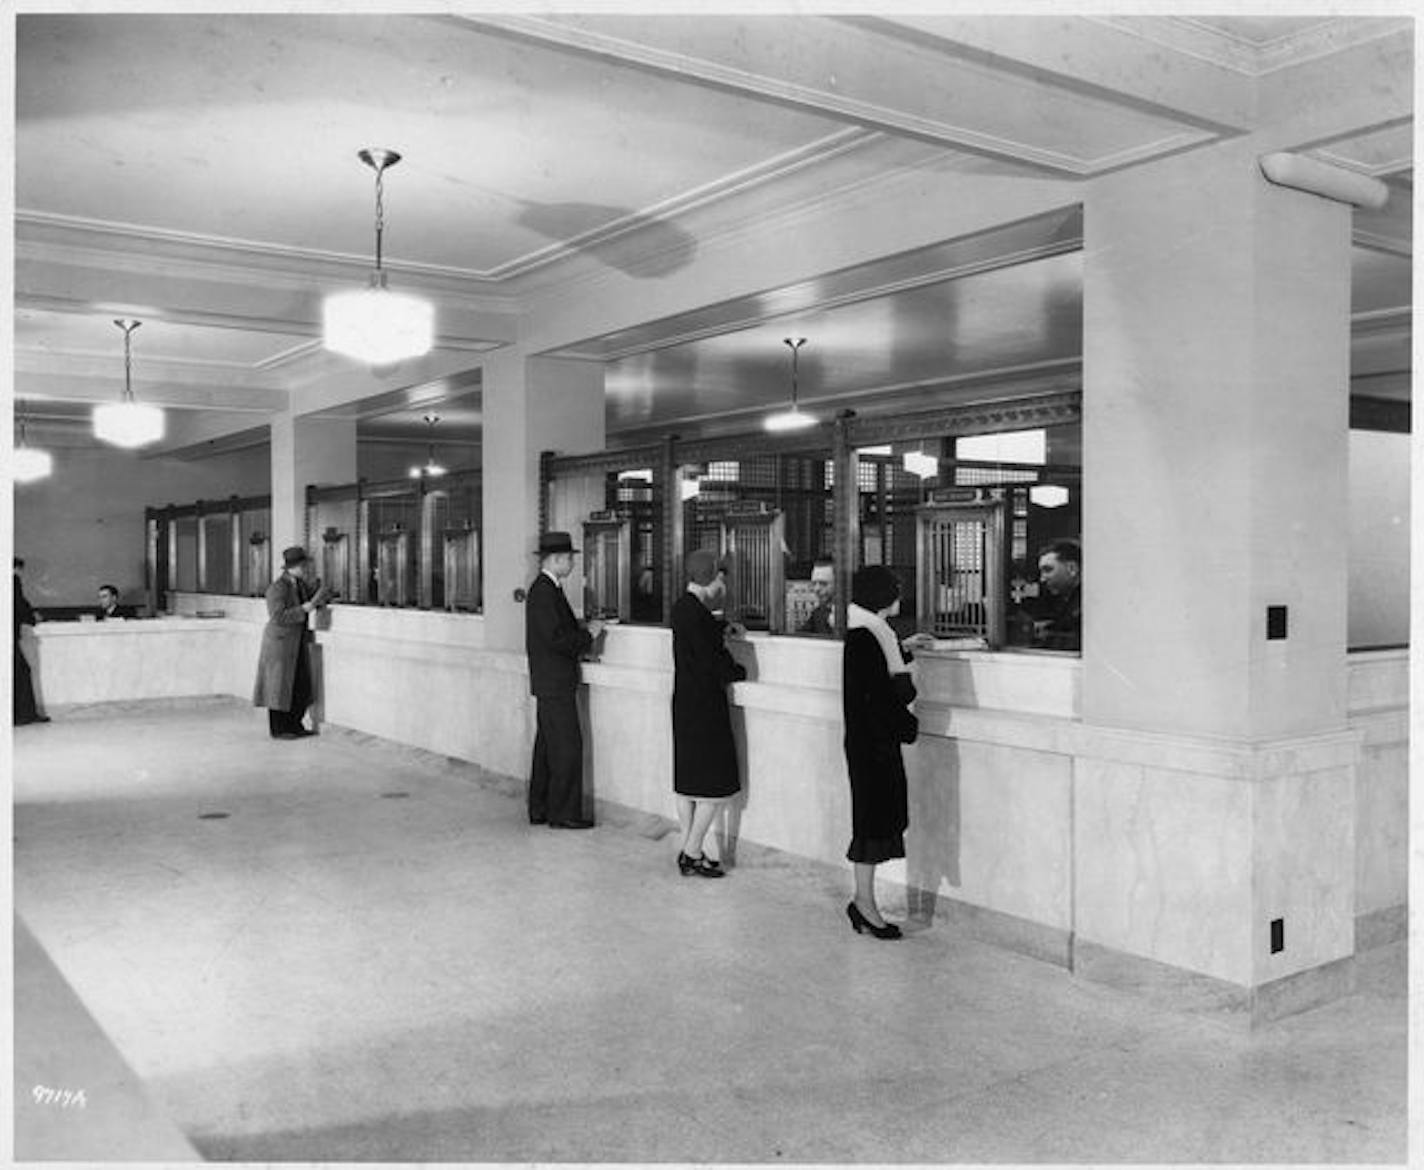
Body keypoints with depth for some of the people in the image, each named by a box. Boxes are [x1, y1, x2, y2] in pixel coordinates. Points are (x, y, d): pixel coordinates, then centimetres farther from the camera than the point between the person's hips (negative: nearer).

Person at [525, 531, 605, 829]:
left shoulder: (548, 589, 14)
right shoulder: (543, 593, -18)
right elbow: (556, 639, -24)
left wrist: (581, 627, 7)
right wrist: (588, 633, -13)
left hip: (551, 684, 11)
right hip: (554, 684, -11)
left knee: (547, 747, 15)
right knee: (567, 748, -5)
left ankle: (540, 810, 22)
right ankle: (563, 813, 2)